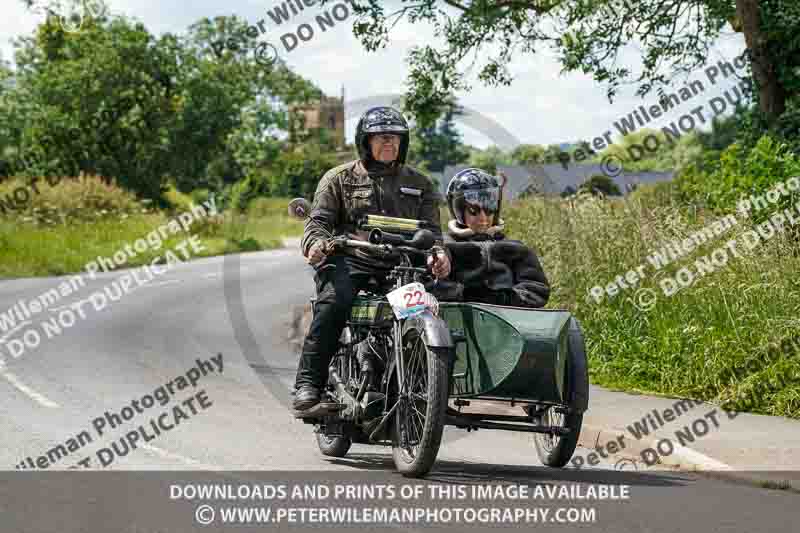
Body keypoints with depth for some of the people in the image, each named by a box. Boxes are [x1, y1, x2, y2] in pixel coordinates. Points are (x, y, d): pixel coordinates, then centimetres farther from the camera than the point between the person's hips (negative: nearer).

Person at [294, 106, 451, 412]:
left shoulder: (419, 183, 23)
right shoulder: (339, 178, 16)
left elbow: (430, 227, 13)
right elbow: (319, 219, 5)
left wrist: (437, 252, -11)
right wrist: (316, 243, -19)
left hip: (401, 264, 3)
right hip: (351, 261, -2)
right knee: (334, 302, -33)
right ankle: (308, 383, -30)